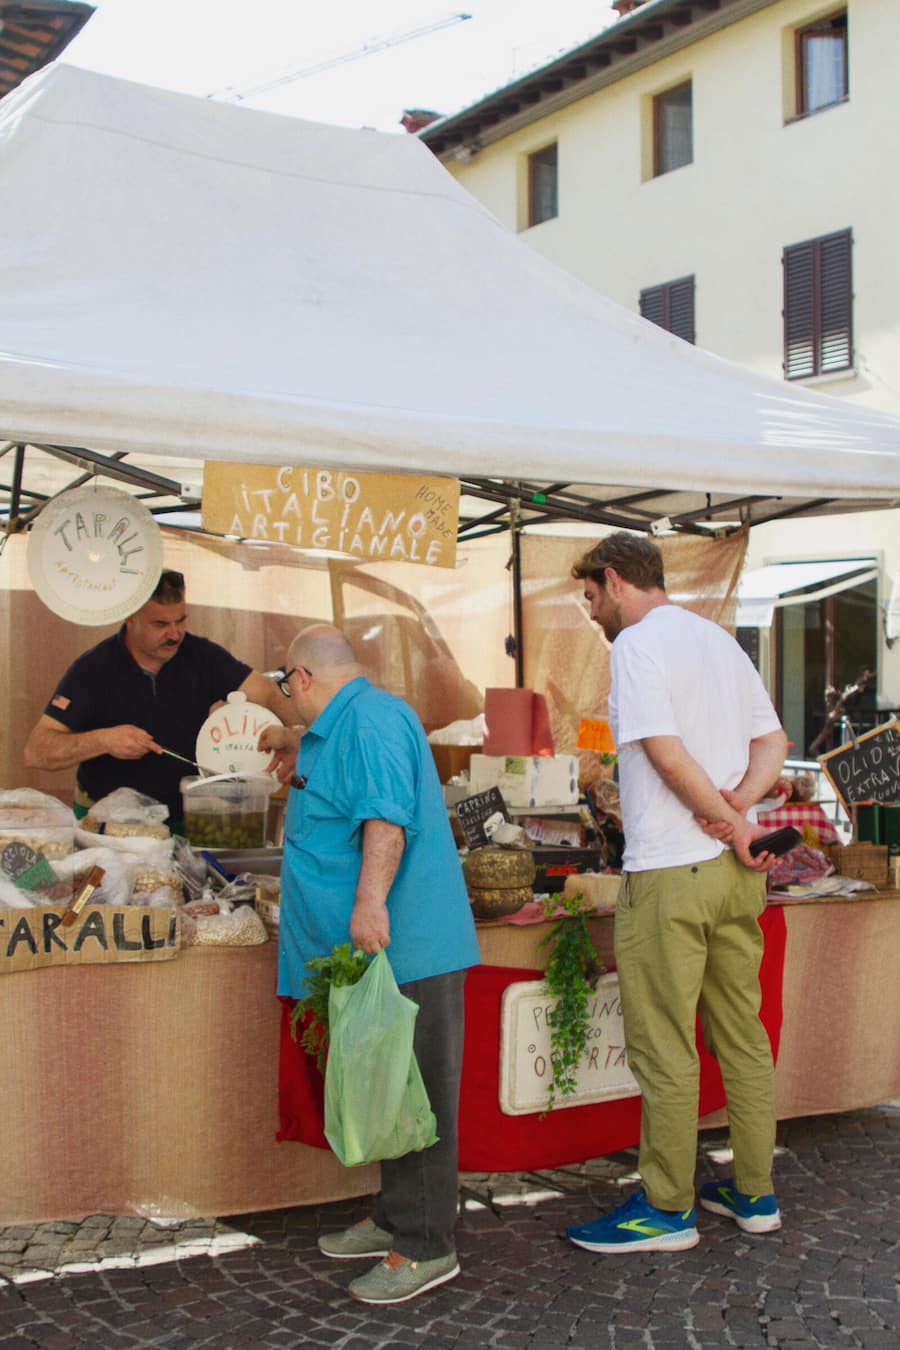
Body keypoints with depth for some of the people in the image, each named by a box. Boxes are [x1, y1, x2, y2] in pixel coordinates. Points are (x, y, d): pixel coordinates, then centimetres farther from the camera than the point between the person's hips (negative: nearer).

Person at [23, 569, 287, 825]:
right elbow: (35, 752, -12)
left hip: (183, 819, 3)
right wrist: (103, 740, -27)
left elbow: (268, 695, -5)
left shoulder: (201, 656, 0)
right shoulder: (92, 669, -8)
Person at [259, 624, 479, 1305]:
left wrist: (369, 901, -34)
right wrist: (292, 741, 66)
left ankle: (425, 1247, 2)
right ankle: (396, 1219, 27)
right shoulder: (344, 724, 21)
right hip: (377, 950, 11)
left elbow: (387, 815, -26)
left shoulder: (370, 717, -13)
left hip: (404, 945, -11)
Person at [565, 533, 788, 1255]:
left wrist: (730, 820, -10)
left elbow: (667, 754, -19)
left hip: (670, 871, -9)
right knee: (743, 1033, 14)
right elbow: (773, 741, 13)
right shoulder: (721, 639, 16)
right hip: (736, 872, 9)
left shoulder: (636, 643, -10)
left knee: (664, 1046, 0)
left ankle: (668, 1209, 9)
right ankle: (754, 1194, 23)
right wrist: (737, 805, -3)